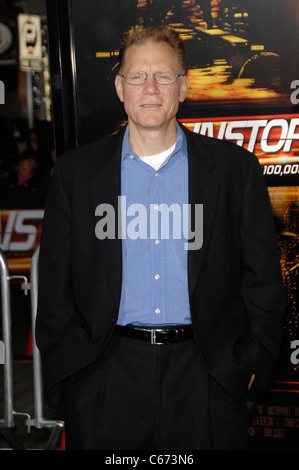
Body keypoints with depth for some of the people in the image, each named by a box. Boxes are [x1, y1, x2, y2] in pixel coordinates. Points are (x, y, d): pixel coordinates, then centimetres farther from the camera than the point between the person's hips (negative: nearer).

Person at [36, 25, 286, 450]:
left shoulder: (235, 167, 3)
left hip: (205, 376, 0)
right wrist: (64, 372, 1)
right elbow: (56, 283, 6)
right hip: (105, 383, 0)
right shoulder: (76, 171, 5)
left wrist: (253, 362, 1)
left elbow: (262, 278, 6)